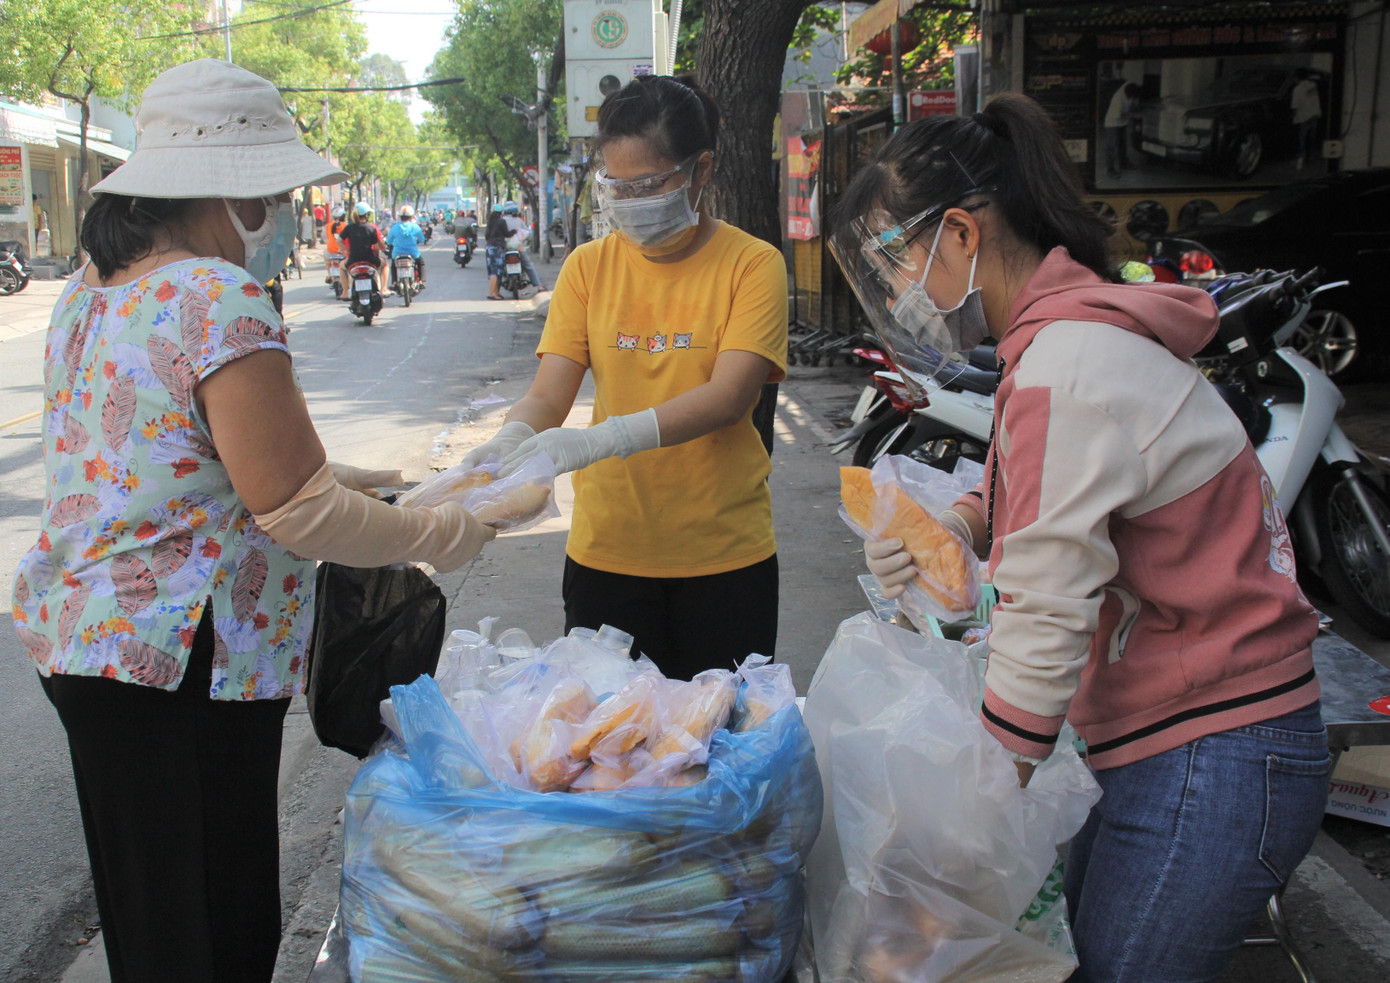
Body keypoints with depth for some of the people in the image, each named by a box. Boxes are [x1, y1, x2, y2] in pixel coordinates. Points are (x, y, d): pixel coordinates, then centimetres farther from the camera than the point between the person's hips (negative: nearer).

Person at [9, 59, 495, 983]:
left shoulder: (91, 291, 11)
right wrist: (447, 534, -8)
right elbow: (295, 510, -20)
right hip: (180, 667, -9)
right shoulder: (221, 299, -19)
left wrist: (333, 476, 16)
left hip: (78, 634, 10)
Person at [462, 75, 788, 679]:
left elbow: (730, 397, -17)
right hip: (606, 551, 2)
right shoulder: (589, 267, 5)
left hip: (723, 555, -2)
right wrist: (510, 441, -25)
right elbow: (548, 394, -2)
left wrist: (603, 438, -30)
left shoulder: (752, 263, -5)